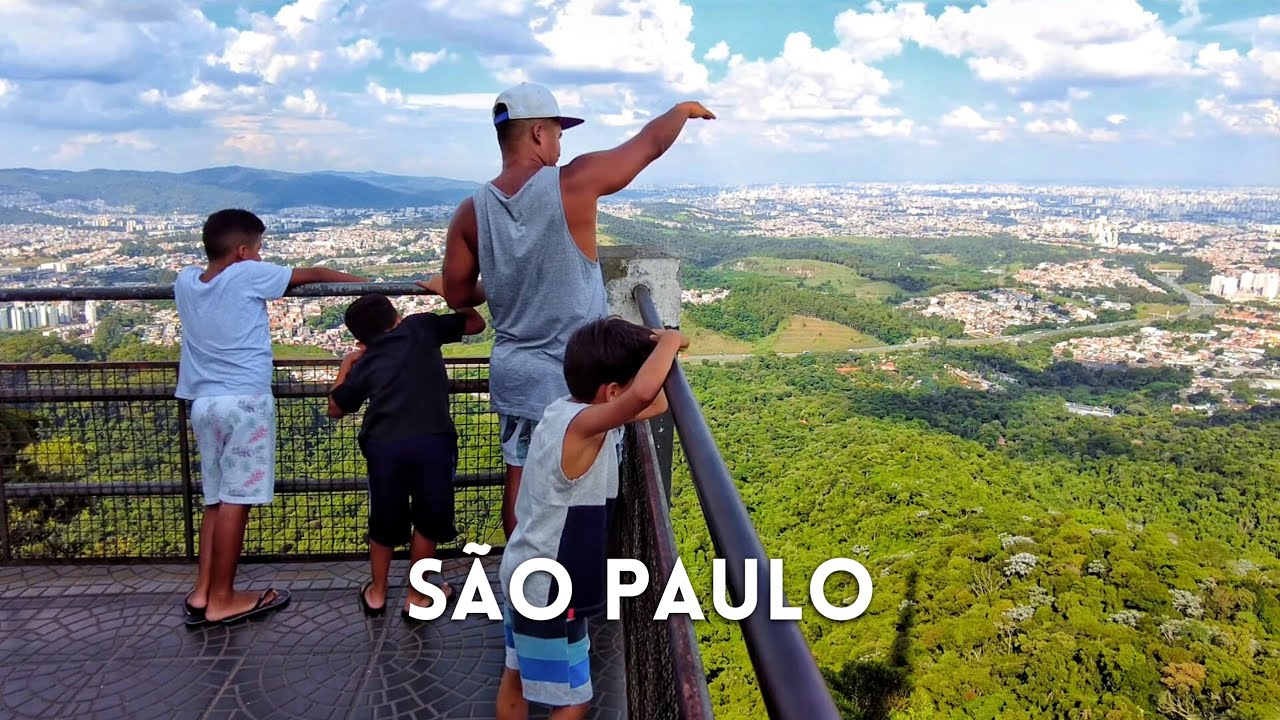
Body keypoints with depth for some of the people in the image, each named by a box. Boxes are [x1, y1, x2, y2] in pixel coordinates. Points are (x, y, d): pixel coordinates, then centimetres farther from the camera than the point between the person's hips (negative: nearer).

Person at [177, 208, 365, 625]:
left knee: (217, 500, 14)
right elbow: (311, 274, 6)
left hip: (204, 402, 7)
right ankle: (221, 601, 5)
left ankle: (201, 594, 15)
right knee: (235, 501, -1)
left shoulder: (185, 282, 9)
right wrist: (361, 282, 18)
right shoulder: (247, 274, -6)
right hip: (245, 401, -7)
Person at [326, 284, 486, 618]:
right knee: (428, 520, 17)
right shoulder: (422, 326, 16)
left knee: (384, 521, 22)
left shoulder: (365, 362, 21)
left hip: (383, 446, 2)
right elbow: (476, 323, 25)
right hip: (432, 441, -2)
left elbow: (336, 408, 32)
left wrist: (345, 366, 44)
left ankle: (377, 593, 39)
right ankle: (416, 596, 28)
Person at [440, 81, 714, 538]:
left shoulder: (472, 212, -5)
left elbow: (457, 296, 3)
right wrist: (684, 109, 17)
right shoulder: (573, 184, -16)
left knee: (521, 479, 16)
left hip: (515, 373, 4)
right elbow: (651, 143, -2)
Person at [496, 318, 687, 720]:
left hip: (525, 574, 9)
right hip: (548, 590, -9)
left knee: (518, 677, 25)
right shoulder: (584, 426, -28)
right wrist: (669, 342, -31)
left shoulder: (562, 410, -1)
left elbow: (655, 405, 10)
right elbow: (643, 395, -49)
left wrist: (652, 350, -3)